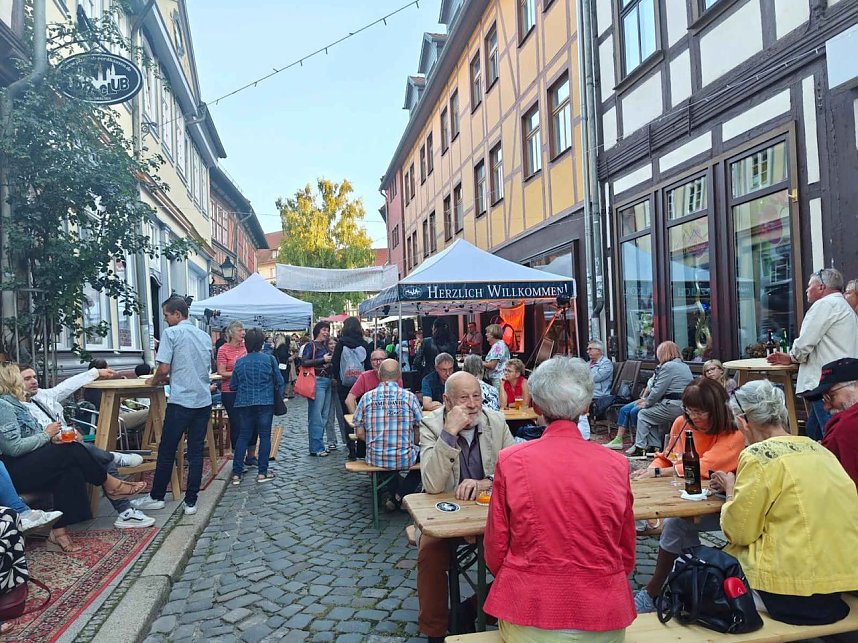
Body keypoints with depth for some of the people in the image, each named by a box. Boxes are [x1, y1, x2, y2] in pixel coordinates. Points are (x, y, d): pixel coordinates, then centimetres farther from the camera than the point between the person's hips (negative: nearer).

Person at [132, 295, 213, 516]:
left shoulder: (171, 333, -6)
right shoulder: (204, 336, 13)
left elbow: (164, 368, -12)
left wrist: (154, 380, 9)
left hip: (181, 401, -5)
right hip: (204, 400, 5)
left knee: (167, 451, 8)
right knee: (196, 452, 7)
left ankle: (156, 497, 21)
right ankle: (191, 502, 9)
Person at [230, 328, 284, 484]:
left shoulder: (239, 362, 1)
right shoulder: (269, 359, -5)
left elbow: (233, 386, 8)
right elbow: (279, 381, 0)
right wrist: (279, 398, 14)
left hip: (244, 403, 3)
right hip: (265, 403, -3)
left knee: (243, 436, 11)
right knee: (265, 436, 6)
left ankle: (236, 473, 11)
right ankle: (262, 472, 7)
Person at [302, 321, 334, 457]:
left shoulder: (325, 346, 18)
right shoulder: (311, 345, -4)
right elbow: (304, 362, -16)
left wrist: (331, 359, 8)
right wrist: (323, 360, -15)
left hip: (327, 381, 8)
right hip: (317, 381, -8)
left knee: (324, 415, 11)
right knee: (316, 415, -7)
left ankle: (320, 445, 19)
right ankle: (316, 448, -4)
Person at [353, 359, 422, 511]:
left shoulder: (367, 397, -2)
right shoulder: (409, 397, -6)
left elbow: (360, 433, 2)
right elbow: (419, 435, -1)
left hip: (375, 459, 3)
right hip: (405, 459, -2)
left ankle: (389, 492, 17)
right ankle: (401, 495, 12)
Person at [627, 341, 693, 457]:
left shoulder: (668, 366, -11)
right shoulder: (685, 366, 18)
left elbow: (657, 391, -12)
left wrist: (647, 404, 4)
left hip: (674, 407, -9)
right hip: (685, 406, 9)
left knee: (643, 415, 8)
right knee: (652, 414, 23)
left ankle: (640, 447, 11)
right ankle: (654, 446, 19)